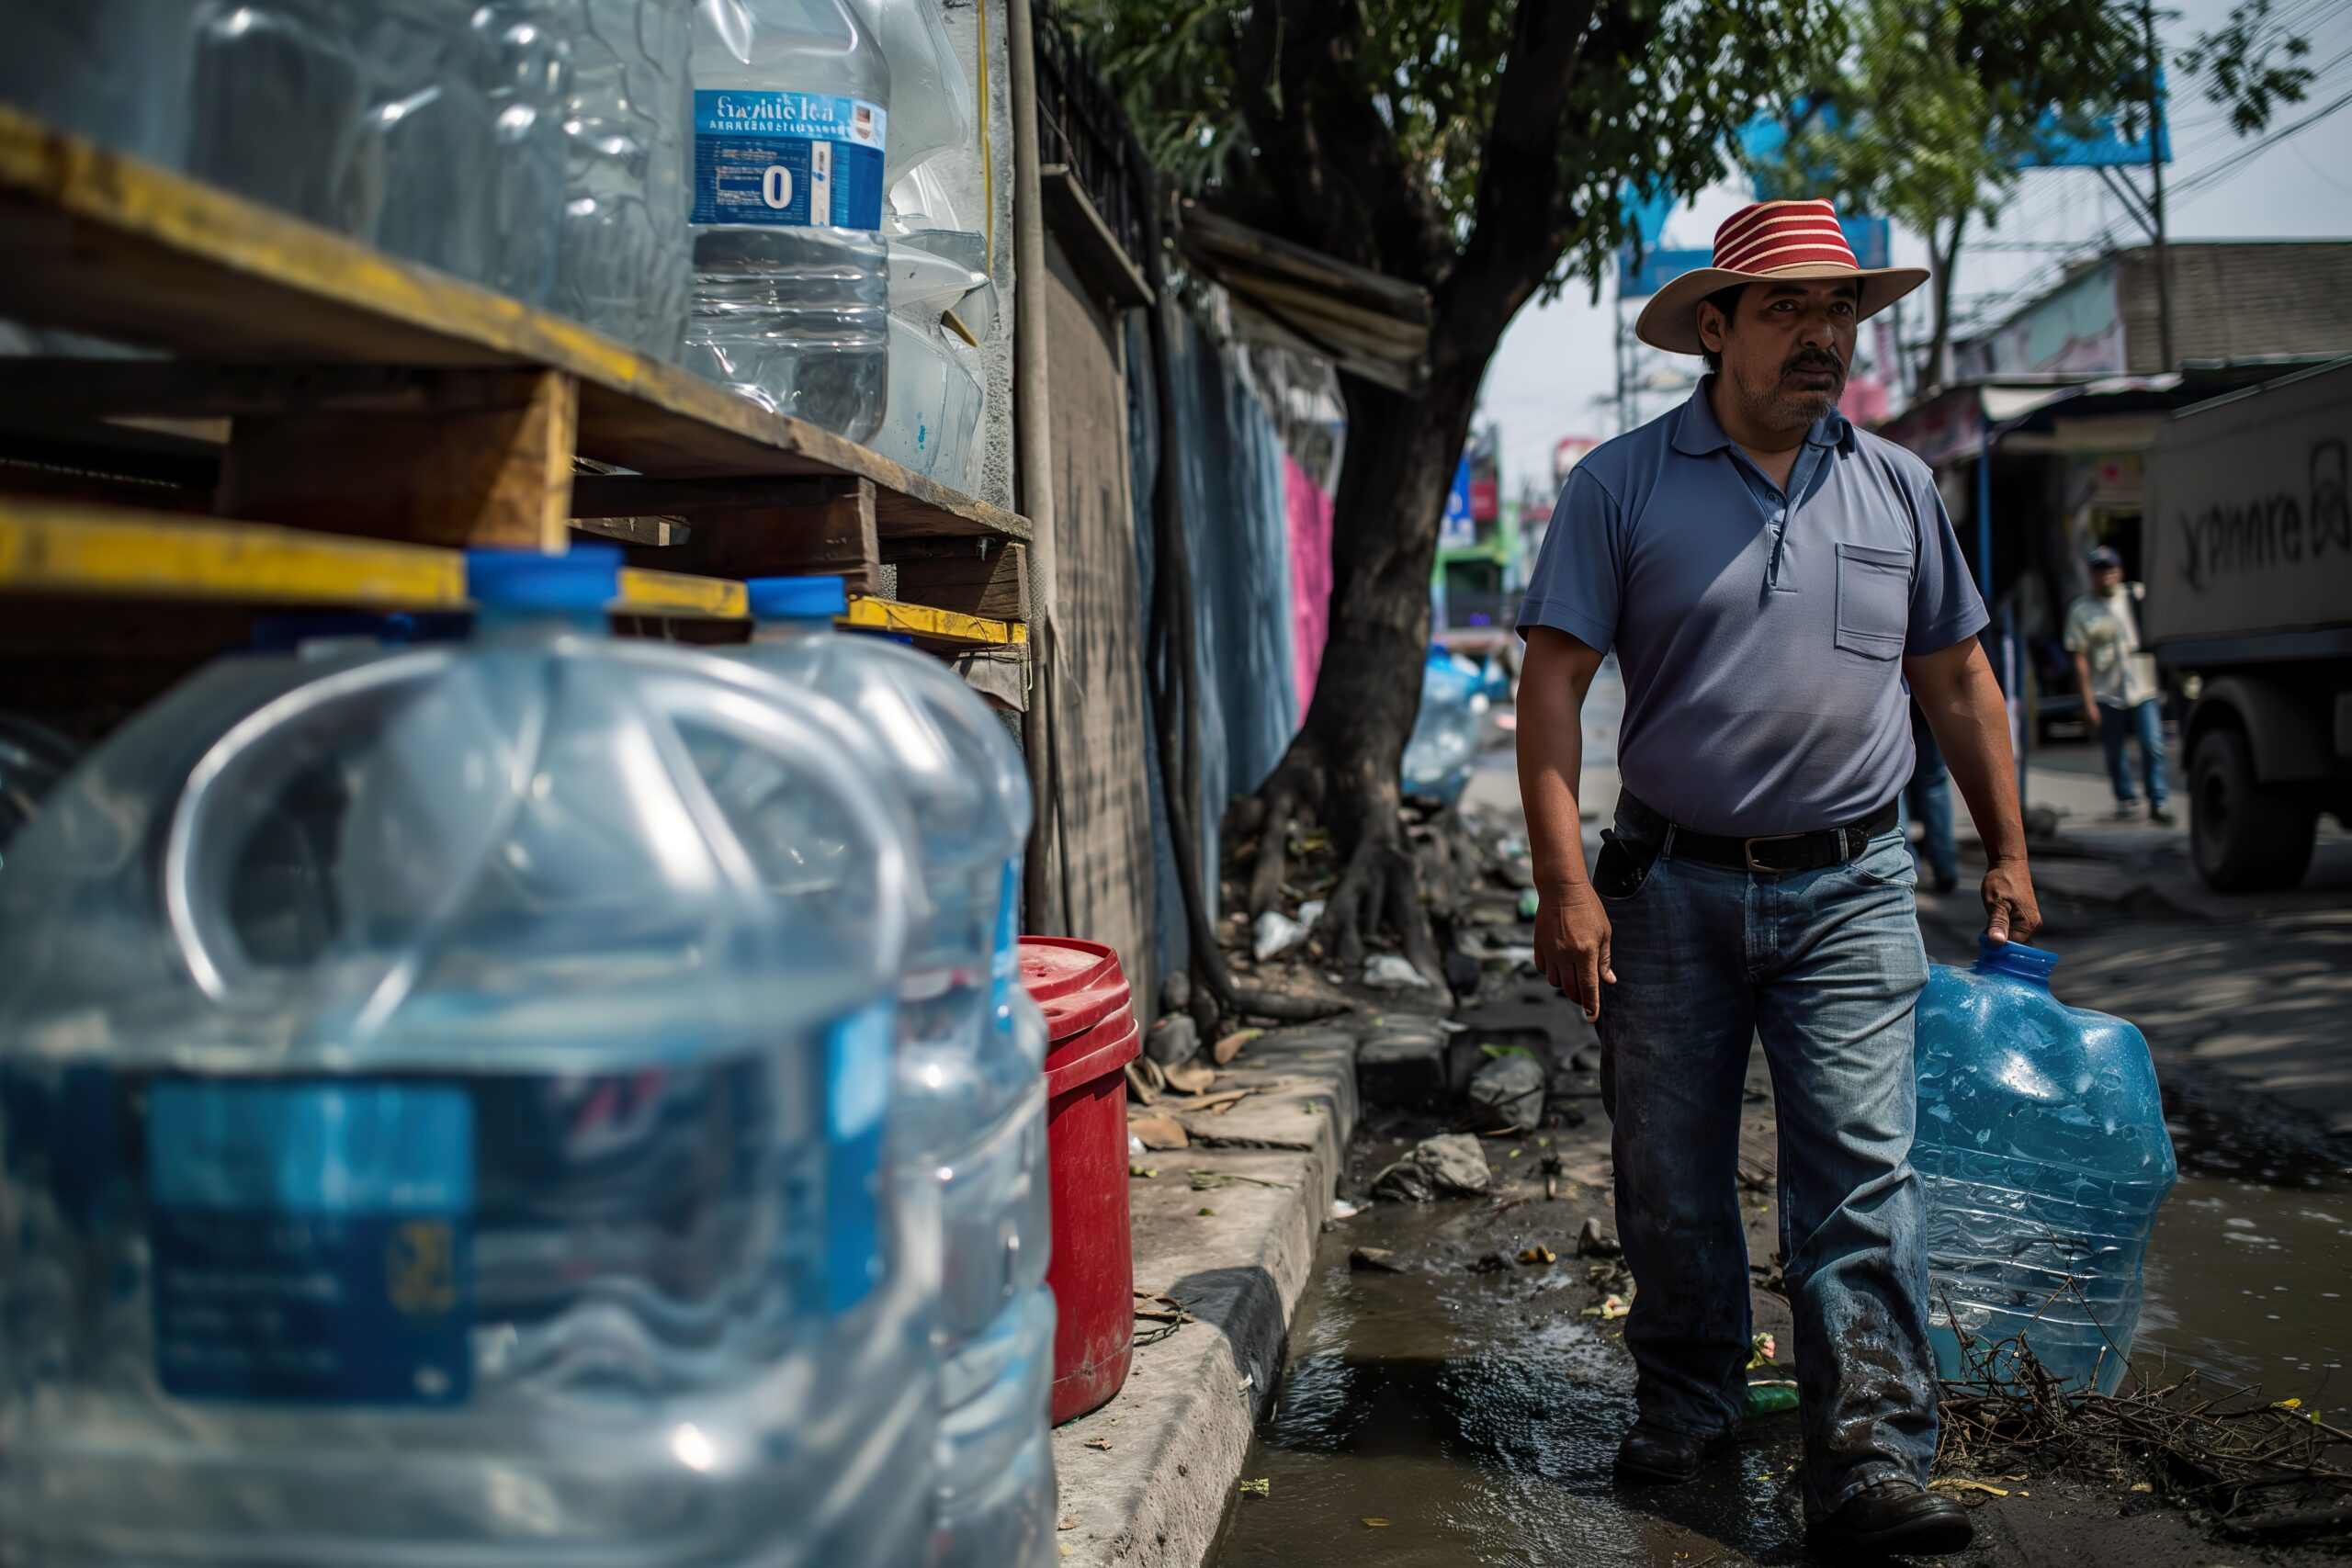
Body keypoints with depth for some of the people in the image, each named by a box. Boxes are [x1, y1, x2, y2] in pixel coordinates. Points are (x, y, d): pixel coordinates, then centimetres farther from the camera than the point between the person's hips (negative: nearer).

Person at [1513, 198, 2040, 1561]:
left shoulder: (1898, 487, 9)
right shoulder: (1622, 485, -2)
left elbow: (1959, 681, 16)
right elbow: (1552, 685, -5)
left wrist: (2008, 857, 14)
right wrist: (1567, 884, -13)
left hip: (1850, 889, 1)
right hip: (1672, 885, -1)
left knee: (1862, 1175, -5)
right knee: (1671, 1180, 9)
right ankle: (1689, 1402, 30)